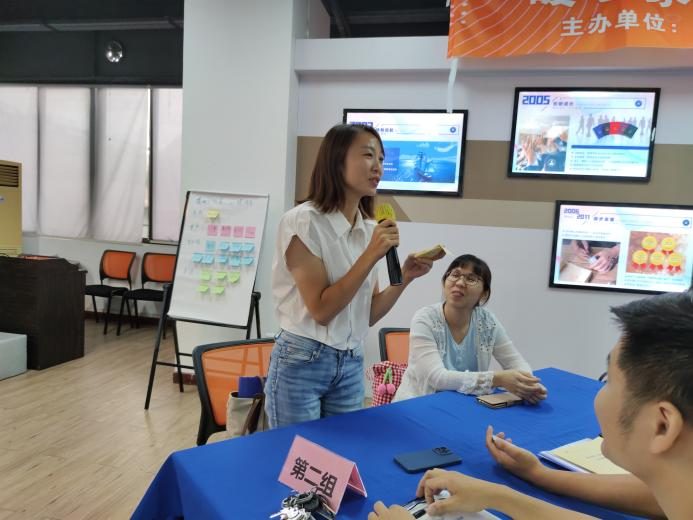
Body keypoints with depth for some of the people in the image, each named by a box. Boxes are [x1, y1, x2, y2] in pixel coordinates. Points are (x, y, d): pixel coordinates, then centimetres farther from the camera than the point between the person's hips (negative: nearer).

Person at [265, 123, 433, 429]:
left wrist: (405, 277, -8)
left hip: (351, 365, 6)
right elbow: (321, 310, -19)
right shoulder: (303, 222, -15)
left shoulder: (369, 229, 4)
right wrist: (371, 255, -21)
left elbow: (368, 315, 7)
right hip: (301, 362, -6)